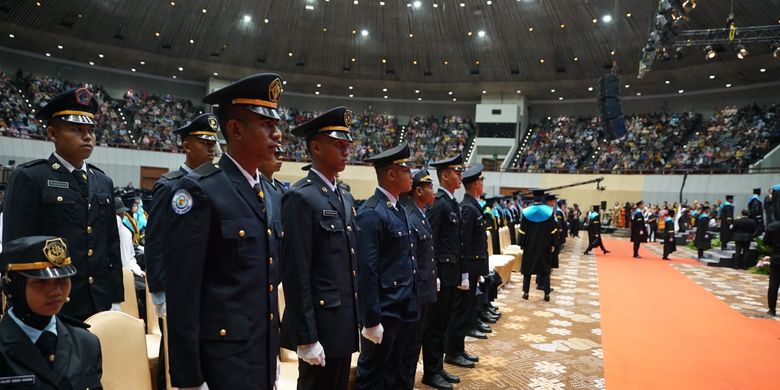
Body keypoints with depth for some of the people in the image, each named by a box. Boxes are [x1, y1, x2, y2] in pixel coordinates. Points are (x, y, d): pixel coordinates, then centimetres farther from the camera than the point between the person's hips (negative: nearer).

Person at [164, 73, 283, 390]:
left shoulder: (269, 193, 8)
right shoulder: (199, 191, -15)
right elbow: (182, 293, -16)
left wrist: (273, 352, 15)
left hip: (264, 353, 8)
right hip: (222, 357, -7)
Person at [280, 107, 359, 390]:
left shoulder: (345, 198, 11)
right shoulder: (300, 198, -15)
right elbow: (296, 275, -19)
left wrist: (354, 320, 14)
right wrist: (306, 337, -18)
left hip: (345, 324, 8)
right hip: (319, 325, -8)